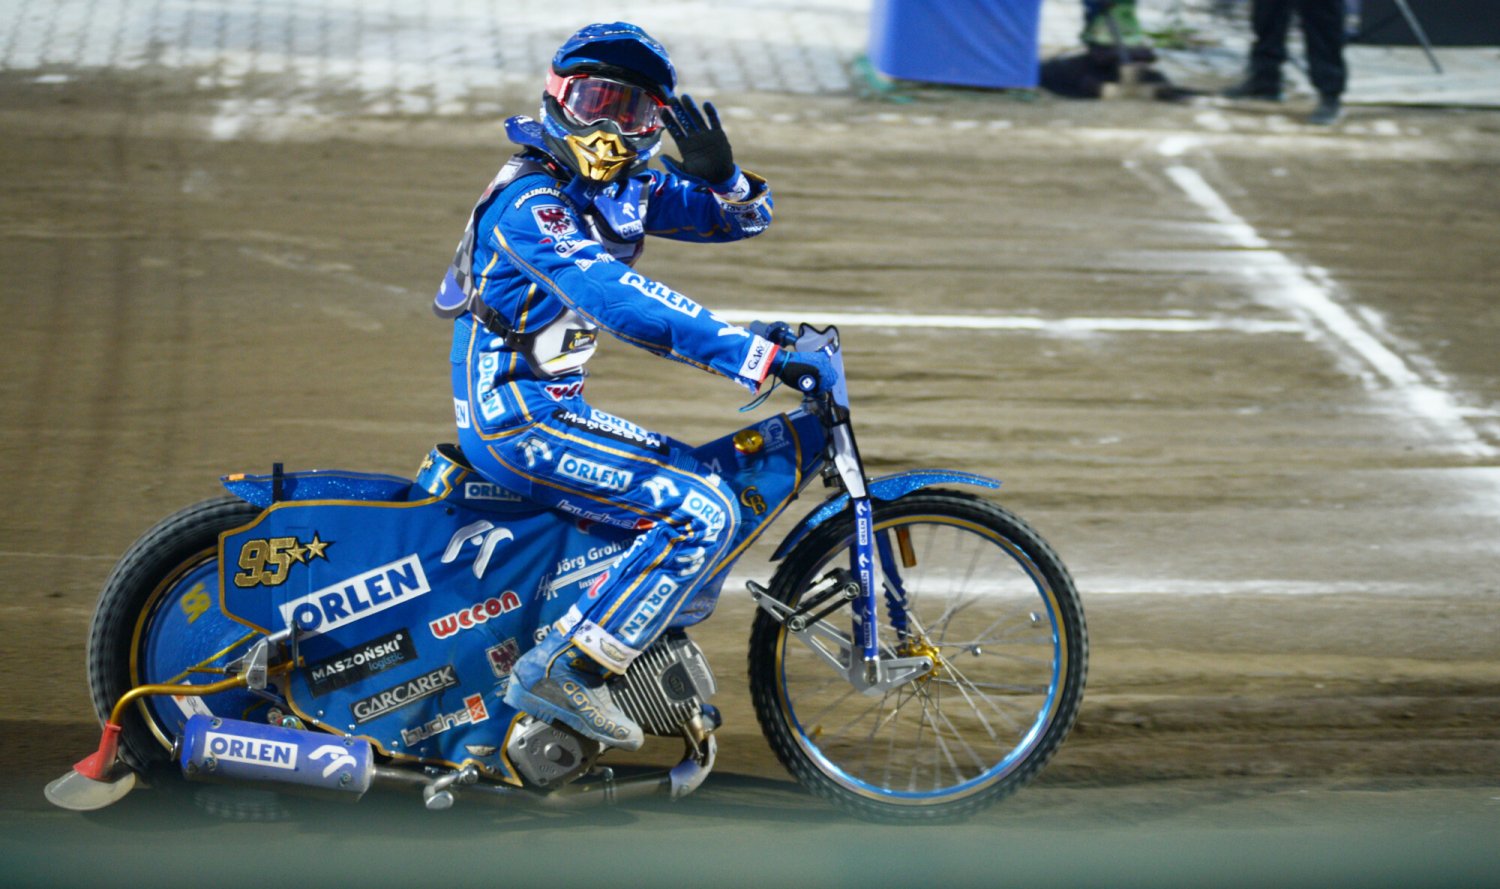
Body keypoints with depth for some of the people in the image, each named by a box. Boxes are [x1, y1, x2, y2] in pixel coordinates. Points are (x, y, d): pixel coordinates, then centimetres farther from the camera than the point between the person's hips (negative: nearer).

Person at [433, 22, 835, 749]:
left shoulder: (629, 188, 9)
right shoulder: (532, 201, -20)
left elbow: (741, 218, 14)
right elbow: (623, 305, -33)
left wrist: (721, 175, -11)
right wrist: (761, 355, -37)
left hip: (553, 407, 10)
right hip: (514, 415, -10)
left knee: (707, 481, 20)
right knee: (702, 515, -19)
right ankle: (565, 672, -17)